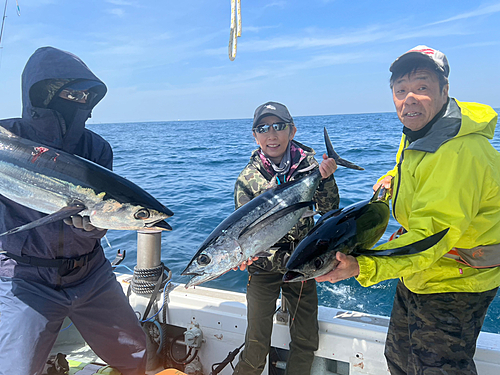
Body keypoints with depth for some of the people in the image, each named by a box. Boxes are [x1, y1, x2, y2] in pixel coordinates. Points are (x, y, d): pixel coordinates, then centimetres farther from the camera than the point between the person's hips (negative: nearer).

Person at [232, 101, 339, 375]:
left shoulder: (308, 163, -5)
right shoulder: (247, 178, -9)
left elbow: (328, 209, -9)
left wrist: (325, 179, -26)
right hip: (263, 265, -1)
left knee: (306, 341, 13)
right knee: (257, 345, 5)